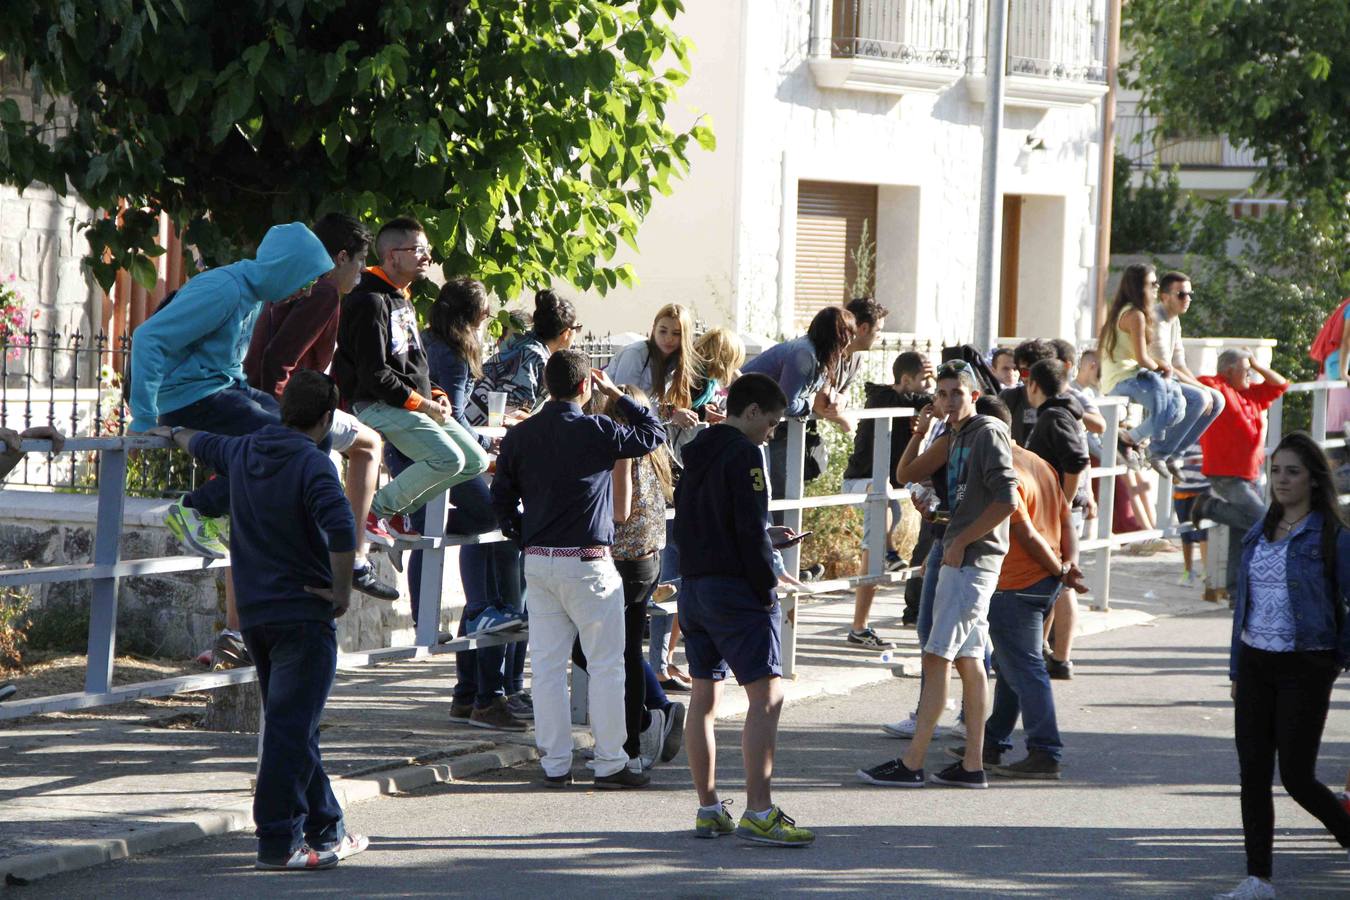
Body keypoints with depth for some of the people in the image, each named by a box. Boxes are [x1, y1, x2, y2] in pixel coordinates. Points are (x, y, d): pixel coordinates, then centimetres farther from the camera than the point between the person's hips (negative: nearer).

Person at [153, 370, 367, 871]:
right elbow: (340, 526, -29)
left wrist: (174, 434, 56)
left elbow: (203, 445, 34)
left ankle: (326, 831, 22)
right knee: (291, 729, -9)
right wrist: (342, 589, -16)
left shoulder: (242, 452, 10)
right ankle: (278, 843, -13)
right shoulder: (310, 462, -13)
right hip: (304, 613, -8)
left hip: (254, 615, 8)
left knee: (291, 727, 15)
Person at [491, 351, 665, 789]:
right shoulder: (597, 432, -10)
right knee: (605, 663, 3)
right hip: (587, 562, -5)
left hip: (537, 562, 5)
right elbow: (654, 433, 5)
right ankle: (610, 762, 5)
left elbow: (501, 501, 8)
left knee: (547, 665, 8)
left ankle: (554, 764, 10)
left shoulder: (519, 436, 4)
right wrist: (616, 395, 11)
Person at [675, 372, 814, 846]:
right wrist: (767, 588, -9)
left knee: (704, 696, 11)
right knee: (766, 695, -10)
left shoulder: (696, 452, 15)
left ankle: (708, 808, 14)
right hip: (735, 589, -9)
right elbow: (750, 529, -17)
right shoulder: (743, 453, -11)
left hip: (693, 586, 9)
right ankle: (758, 812, -17)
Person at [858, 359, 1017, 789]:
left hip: (974, 558, -10)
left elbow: (1006, 500, -19)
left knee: (937, 657, -11)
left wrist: (960, 543, -16)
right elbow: (907, 474, 22)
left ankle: (911, 764, -12)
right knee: (968, 659, 9)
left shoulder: (988, 433, -11)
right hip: (959, 558, 10)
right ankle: (973, 765, 11)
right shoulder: (956, 437, 16)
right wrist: (921, 431, 6)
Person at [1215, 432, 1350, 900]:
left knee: (1296, 775, -5)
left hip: (1303, 668, -6)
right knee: (1253, 773, 3)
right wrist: (1236, 669, 14)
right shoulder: (1260, 532, 10)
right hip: (1255, 664, 6)